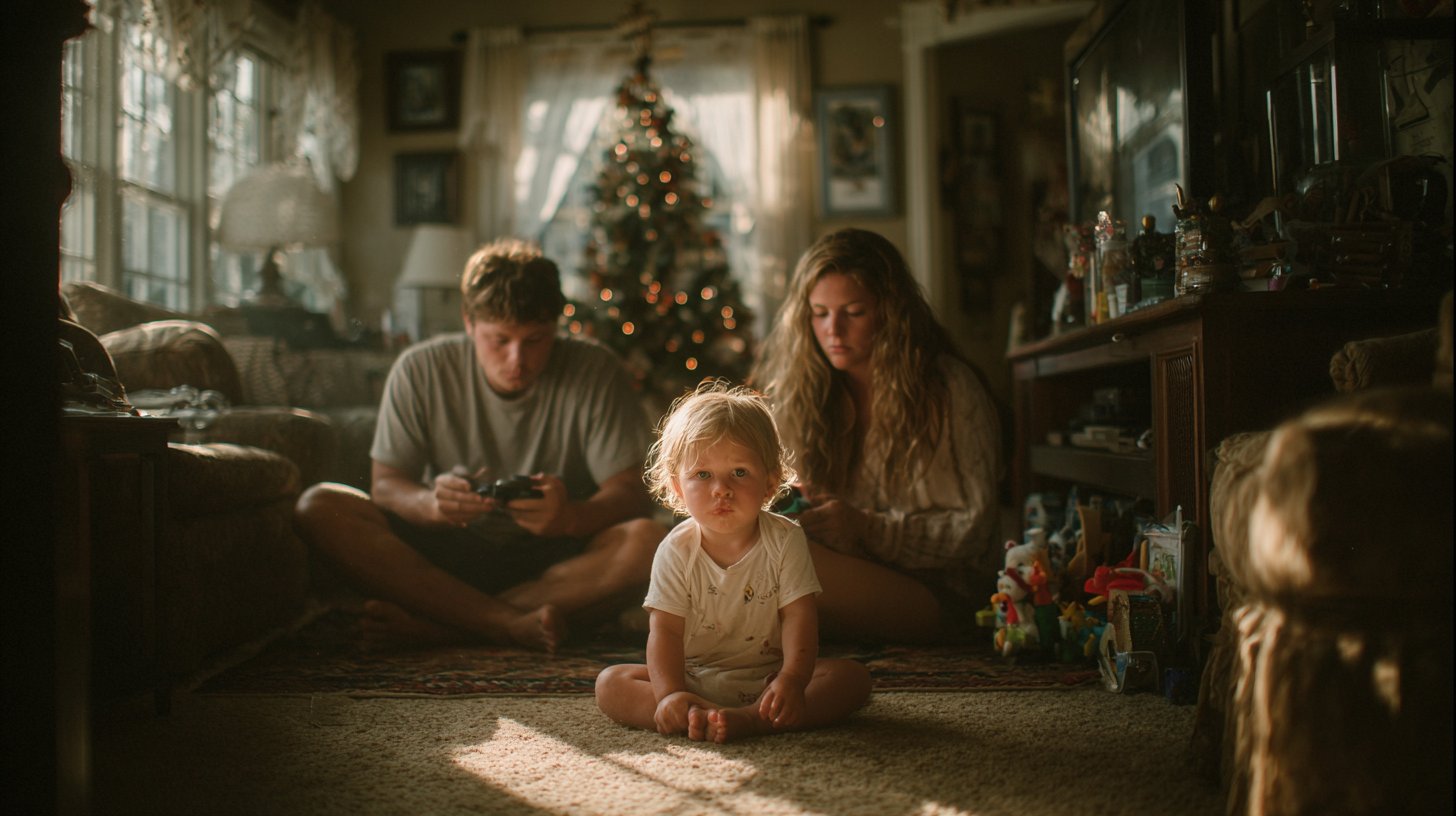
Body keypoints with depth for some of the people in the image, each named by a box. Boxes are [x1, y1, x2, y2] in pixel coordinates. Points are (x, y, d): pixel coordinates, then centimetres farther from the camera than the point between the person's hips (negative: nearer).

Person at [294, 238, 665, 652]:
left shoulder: (594, 373, -8)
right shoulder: (420, 370, -4)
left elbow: (632, 493, -12)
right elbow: (385, 484, -5)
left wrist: (571, 517, -35)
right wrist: (431, 503, -30)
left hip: (553, 559, -1)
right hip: (447, 555, 2)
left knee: (649, 543, -32)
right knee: (319, 507, -21)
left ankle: (436, 623, -29)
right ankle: (510, 624, -30)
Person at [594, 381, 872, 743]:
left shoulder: (785, 541, -8)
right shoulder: (676, 552, -9)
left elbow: (798, 617, -13)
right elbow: (665, 631, -14)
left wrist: (792, 679, -31)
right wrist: (670, 695, -30)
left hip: (768, 677, 0)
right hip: (694, 680, 0)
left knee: (853, 677, -23)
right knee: (610, 683, -20)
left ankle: (750, 718, -41)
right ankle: (702, 716, -39)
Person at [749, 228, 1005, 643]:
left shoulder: (949, 390, -5)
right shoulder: (801, 388, 9)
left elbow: (971, 530, -7)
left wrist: (866, 526, -21)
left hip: (934, 592, -4)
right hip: (849, 570, 4)